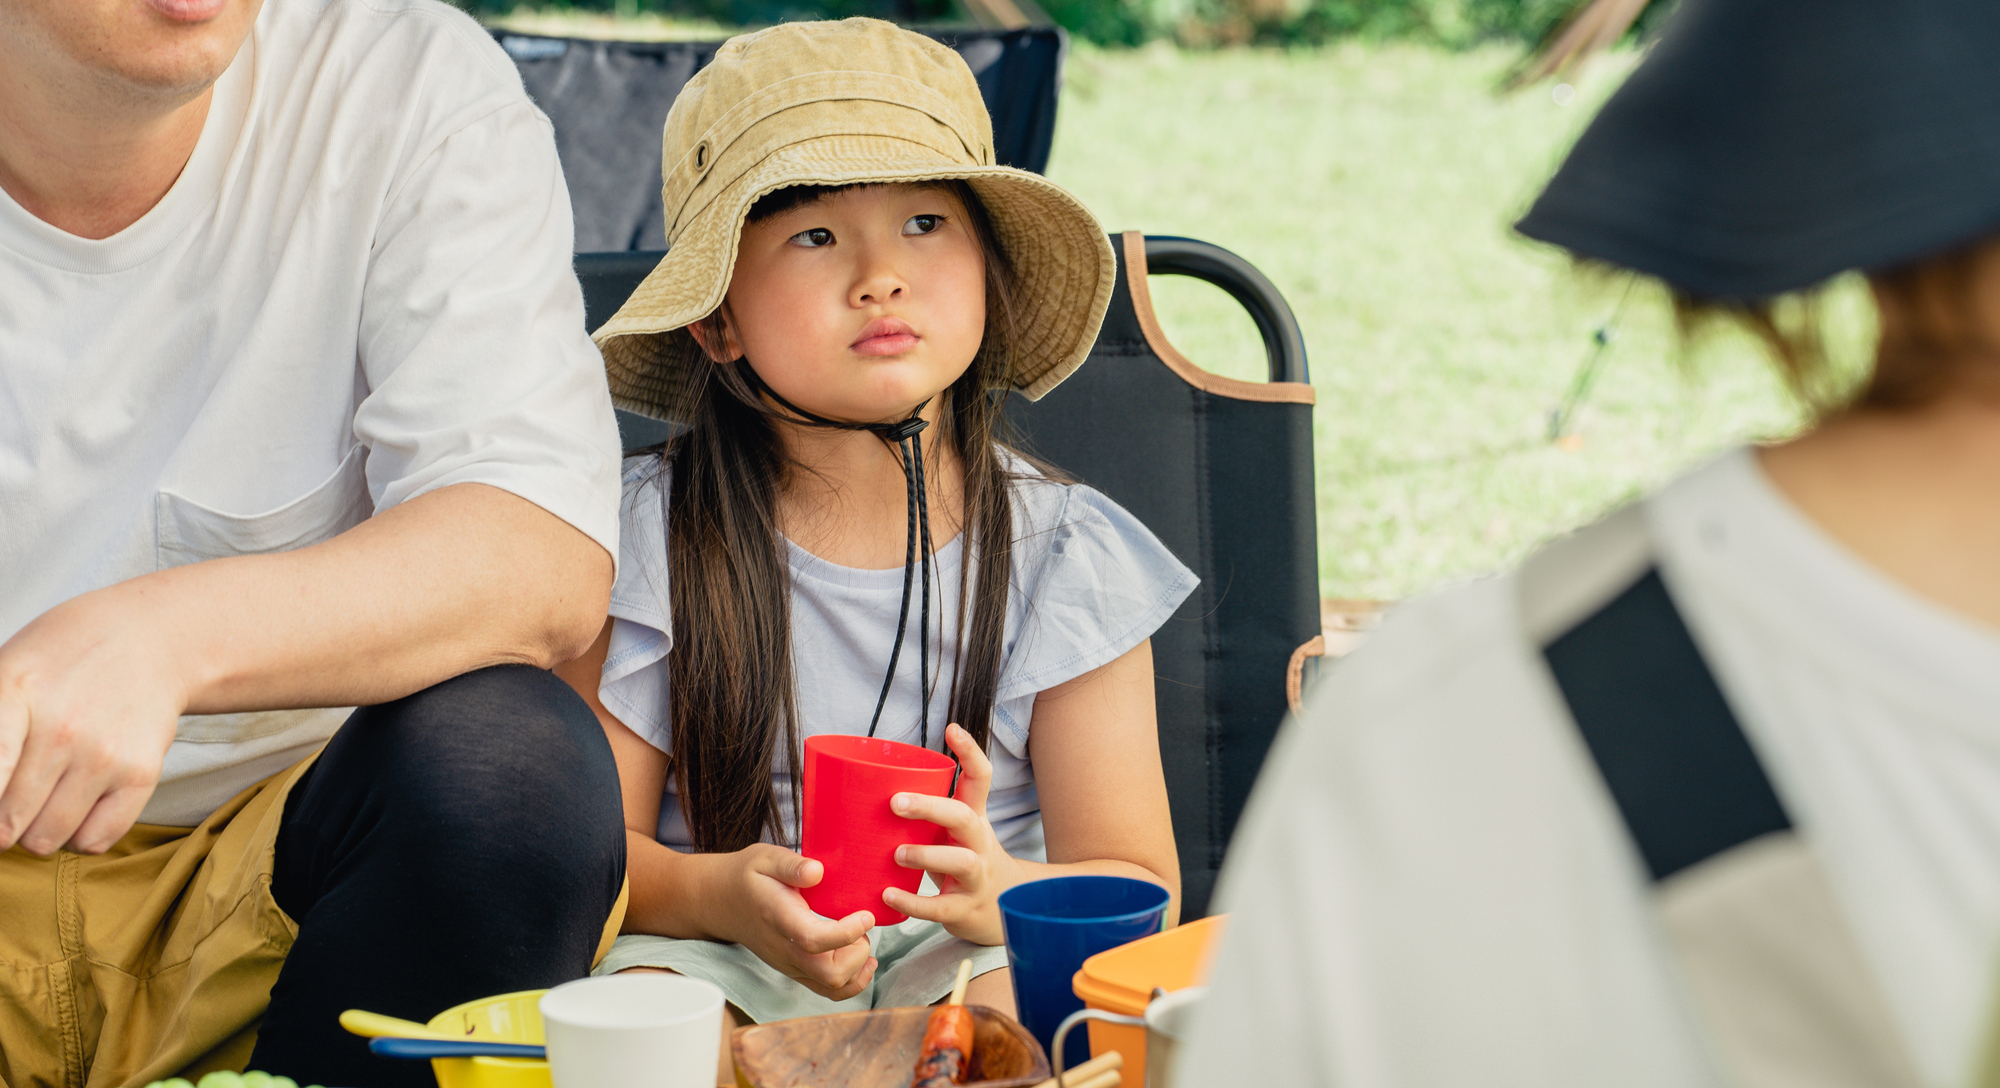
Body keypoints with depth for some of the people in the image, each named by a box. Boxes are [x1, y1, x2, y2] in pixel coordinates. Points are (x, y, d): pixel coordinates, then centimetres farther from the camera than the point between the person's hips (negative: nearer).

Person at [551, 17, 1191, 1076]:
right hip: (720, 958, 0)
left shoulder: (1064, 557, -2)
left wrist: (1003, 896, -26)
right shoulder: (649, 539, -2)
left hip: (976, 960, 0)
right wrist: (723, 896, -25)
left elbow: (1134, 889, -3)